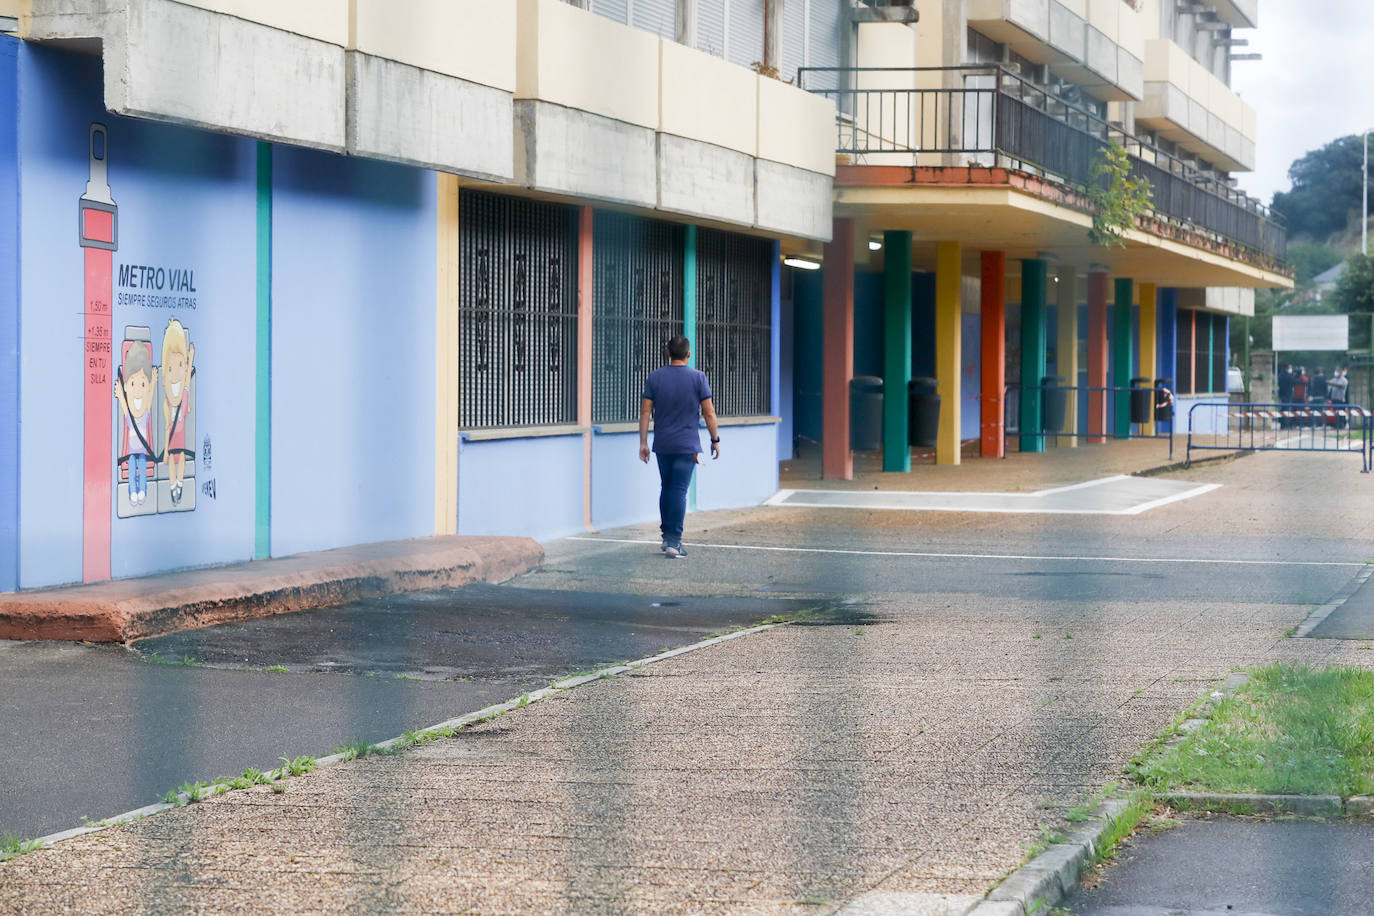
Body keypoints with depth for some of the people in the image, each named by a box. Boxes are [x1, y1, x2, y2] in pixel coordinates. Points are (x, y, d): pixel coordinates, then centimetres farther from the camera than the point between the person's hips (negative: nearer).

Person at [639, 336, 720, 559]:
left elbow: (645, 412, 1)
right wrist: (715, 440, 6)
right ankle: (674, 542, -10)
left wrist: (643, 443, 5)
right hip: (687, 445, -3)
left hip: (662, 446, 3)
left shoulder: (654, 377, 2)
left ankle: (667, 536, 17)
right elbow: (709, 413, -4)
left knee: (666, 488, 16)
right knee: (679, 491, -5)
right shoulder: (698, 378, -4)